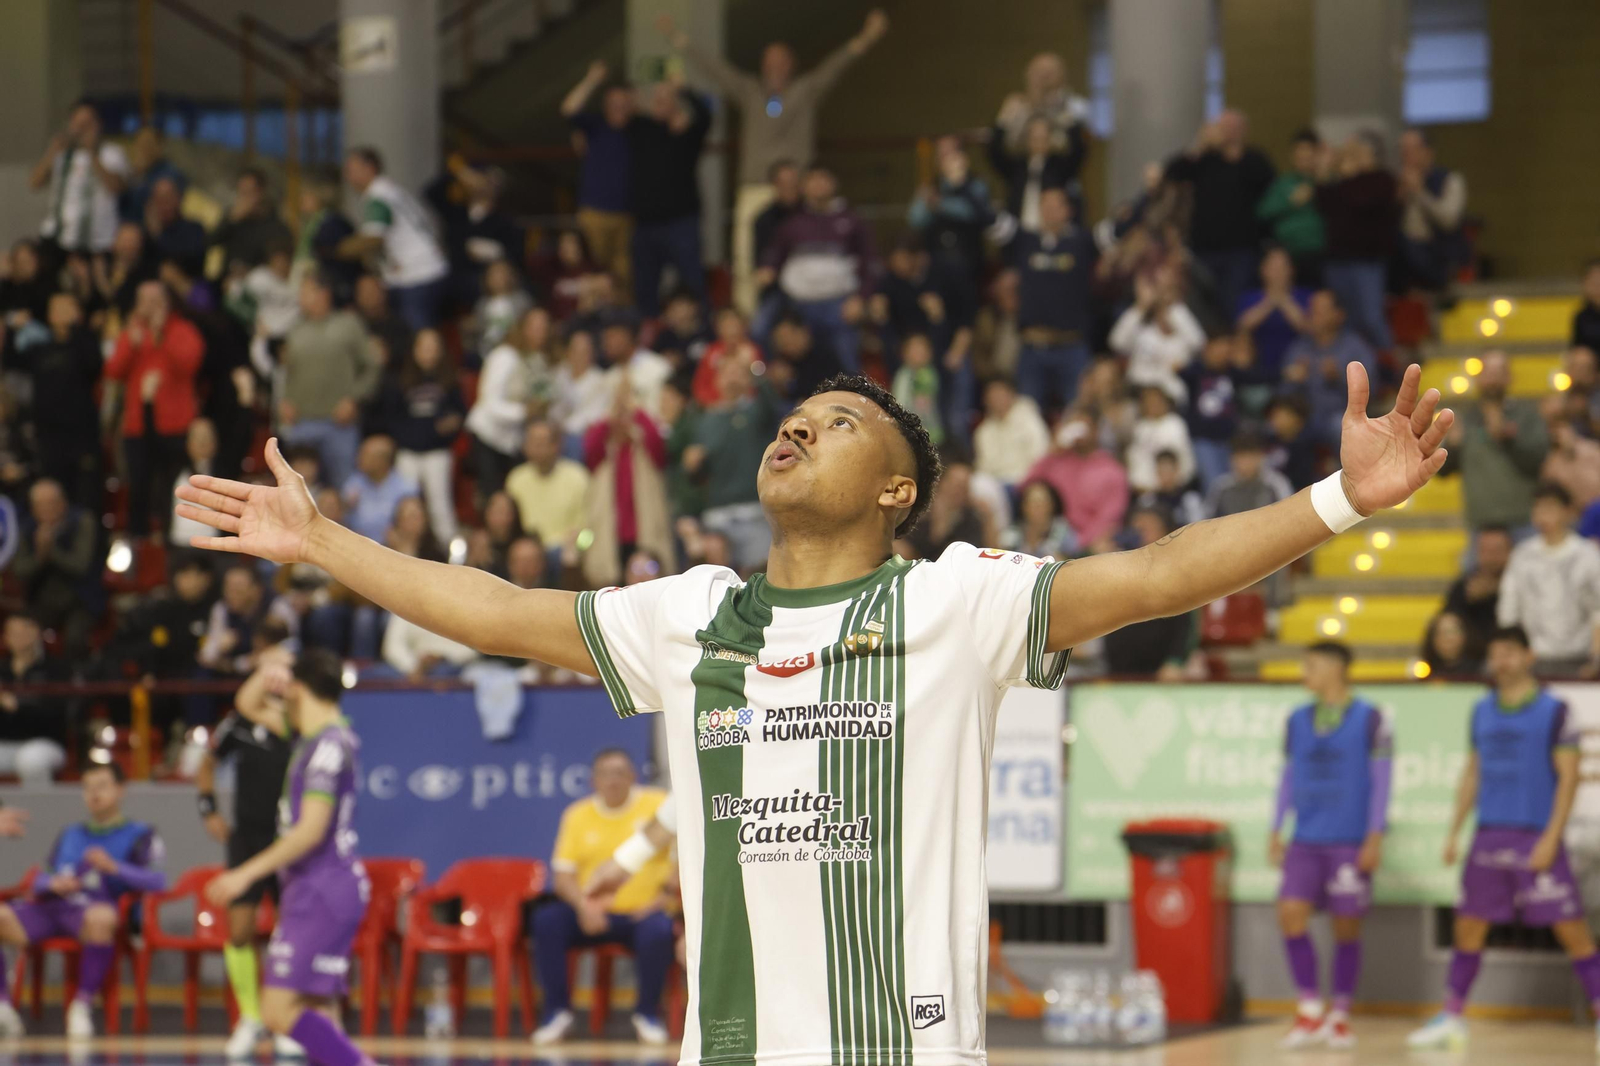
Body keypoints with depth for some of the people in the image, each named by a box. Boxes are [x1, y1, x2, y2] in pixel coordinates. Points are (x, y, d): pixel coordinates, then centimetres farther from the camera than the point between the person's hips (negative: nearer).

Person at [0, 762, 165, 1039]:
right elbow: (41, 880, 25)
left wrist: (115, 868, -16)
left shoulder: (139, 835, 14)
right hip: (52, 909, 5)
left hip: (94, 909, -4)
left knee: (101, 916, -42)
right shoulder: (70, 836, 30)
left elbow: (157, 881, -2)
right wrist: (52, 884, 1)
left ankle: (82, 1005, -29)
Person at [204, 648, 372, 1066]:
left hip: (323, 893, -10)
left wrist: (247, 874, -20)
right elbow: (249, 704, 27)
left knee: (280, 1011, -15)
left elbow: (312, 830, -22)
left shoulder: (329, 745, -15)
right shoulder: (314, 733, 13)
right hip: (313, 893, 10)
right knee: (316, 1018, 6)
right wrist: (267, 674, 5)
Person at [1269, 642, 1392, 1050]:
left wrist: (1375, 836, -9)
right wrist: (1276, 829, 11)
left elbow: (1381, 779, -4)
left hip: (1350, 843, -4)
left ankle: (1340, 1016, 14)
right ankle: (1310, 1009, 2)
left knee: (1346, 926, 1)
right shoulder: (1298, 720, 11)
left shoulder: (1370, 719, -3)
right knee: (1291, 914, -9)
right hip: (1306, 840, 4)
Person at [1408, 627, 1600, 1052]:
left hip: (1537, 838, -5)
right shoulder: (1482, 711, 12)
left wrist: (1551, 838, -14)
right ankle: (1450, 1020, 16)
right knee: (1468, 928, 7)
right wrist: (1454, 831, 13)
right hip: (1489, 837, 5)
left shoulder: (1554, 711, -4)